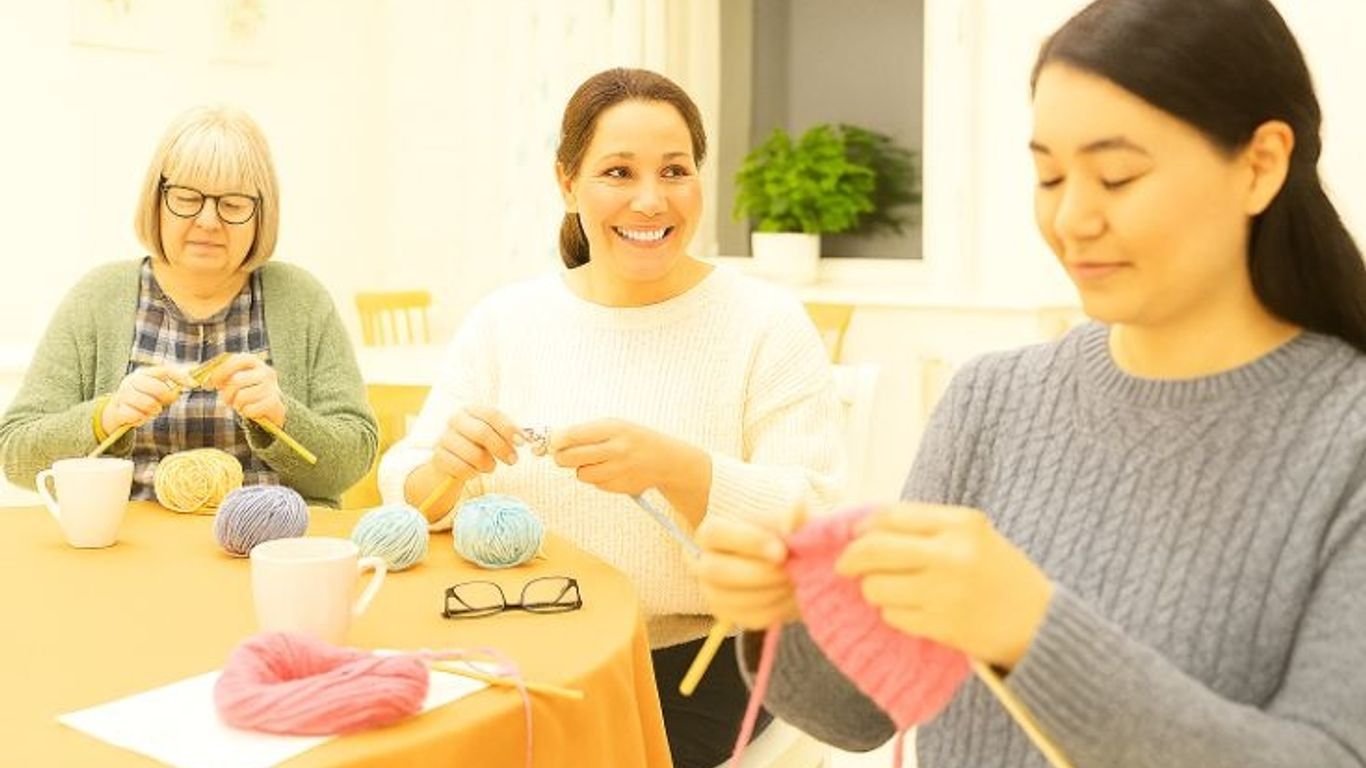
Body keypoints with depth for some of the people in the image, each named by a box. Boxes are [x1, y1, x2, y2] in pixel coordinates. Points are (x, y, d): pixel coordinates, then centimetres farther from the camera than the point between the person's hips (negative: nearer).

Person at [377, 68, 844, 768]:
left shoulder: (767, 325, -6)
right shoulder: (503, 321, 5)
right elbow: (405, 490, 5)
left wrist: (679, 470, -28)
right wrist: (445, 469, -18)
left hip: (699, 661, -3)